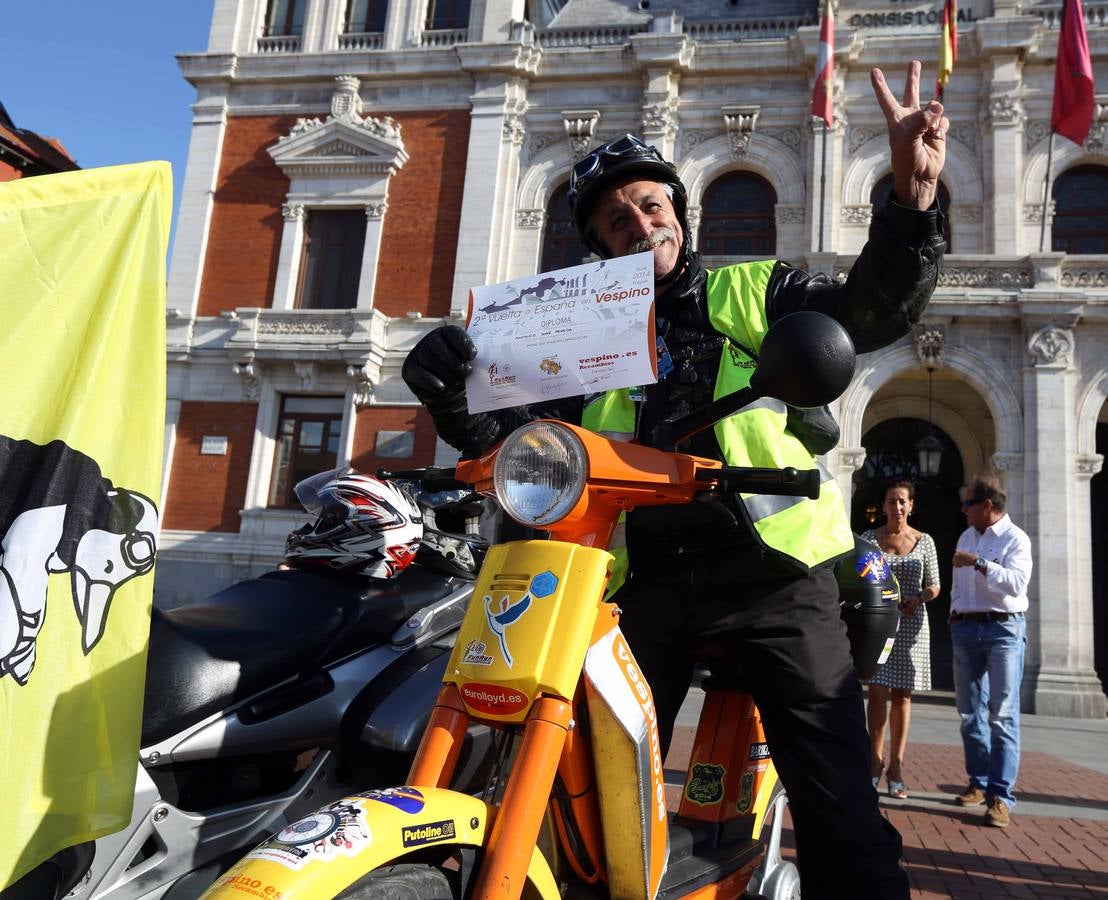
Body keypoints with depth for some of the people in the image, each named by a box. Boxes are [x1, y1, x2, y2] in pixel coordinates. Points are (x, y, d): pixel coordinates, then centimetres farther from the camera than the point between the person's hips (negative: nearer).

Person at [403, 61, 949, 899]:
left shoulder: (751, 293, 10)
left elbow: (870, 310, -3)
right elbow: (516, 436, 10)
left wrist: (912, 198, -20)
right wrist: (453, 398, -10)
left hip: (773, 574, -2)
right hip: (646, 583, 3)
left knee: (840, 813, -4)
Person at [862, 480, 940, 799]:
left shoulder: (924, 542, 6)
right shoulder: (869, 538, 4)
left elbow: (934, 586, 9)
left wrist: (918, 598, -12)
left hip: (911, 624, 1)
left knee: (902, 694, 6)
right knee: (878, 691, -8)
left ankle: (896, 765, 15)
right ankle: (876, 759, 7)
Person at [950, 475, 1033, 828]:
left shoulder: (1015, 539, -6)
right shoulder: (965, 537, 15)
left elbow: (1016, 582, -21)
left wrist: (980, 563, -22)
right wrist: (954, 615, 11)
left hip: (1003, 629, -6)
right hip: (965, 628, 7)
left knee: (1002, 715, -8)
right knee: (970, 713, 11)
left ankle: (1000, 795, -6)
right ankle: (979, 782, 23)